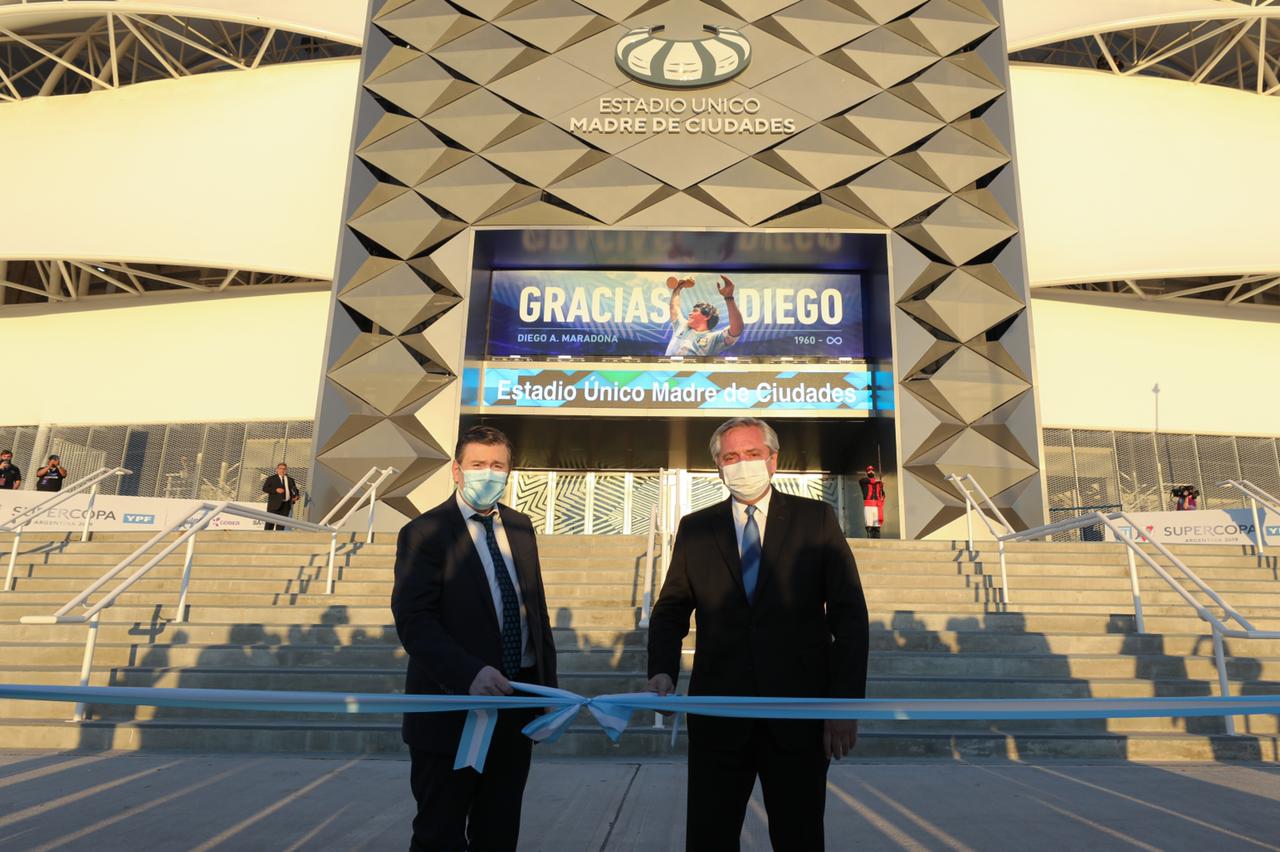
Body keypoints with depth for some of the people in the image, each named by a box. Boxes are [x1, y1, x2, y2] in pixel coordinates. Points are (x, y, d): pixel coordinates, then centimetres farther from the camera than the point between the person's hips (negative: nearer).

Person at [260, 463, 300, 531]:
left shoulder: (290, 480, 20)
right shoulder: (271, 479, 9)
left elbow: (295, 489, 18)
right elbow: (264, 489, -1)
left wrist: (296, 496, -4)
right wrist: (275, 490, -15)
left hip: (286, 504, 3)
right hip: (275, 504, -3)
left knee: (282, 522, 0)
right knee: (270, 522, -5)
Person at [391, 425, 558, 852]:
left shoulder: (520, 526, 9)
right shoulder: (424, 533, -10)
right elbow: (414, 620, -19)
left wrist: (549, 686, 9)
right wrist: (469, 673, -33)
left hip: (516, 704, 5)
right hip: (453, 706, -5)